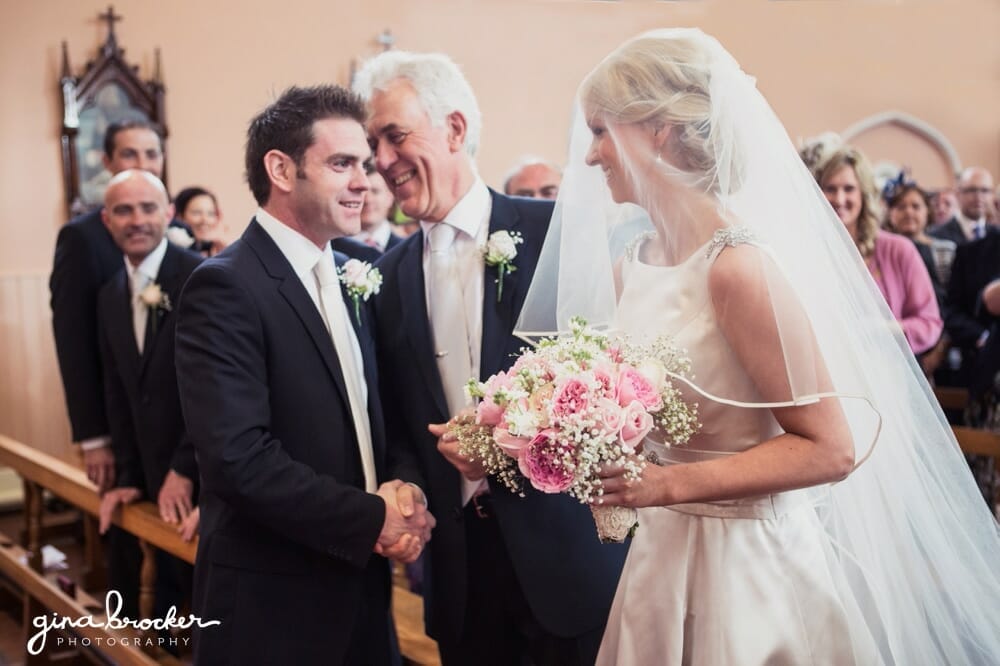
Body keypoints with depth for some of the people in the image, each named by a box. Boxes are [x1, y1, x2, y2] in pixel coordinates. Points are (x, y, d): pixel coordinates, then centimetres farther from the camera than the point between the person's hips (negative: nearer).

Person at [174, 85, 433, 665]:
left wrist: (406, 490, -7)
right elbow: (237, 455, -23)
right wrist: (373, 519, -17)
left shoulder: (350, 276, 9)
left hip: (362, 584, 7)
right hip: (272, 603, -7)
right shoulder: (225, 286, -15)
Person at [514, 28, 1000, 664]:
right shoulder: (630, 265, 1)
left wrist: (670, 484, -25)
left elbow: (831, 447, -20)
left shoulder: (737, 265, -21)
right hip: (661, 552, 7)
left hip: (742, 565, -7)